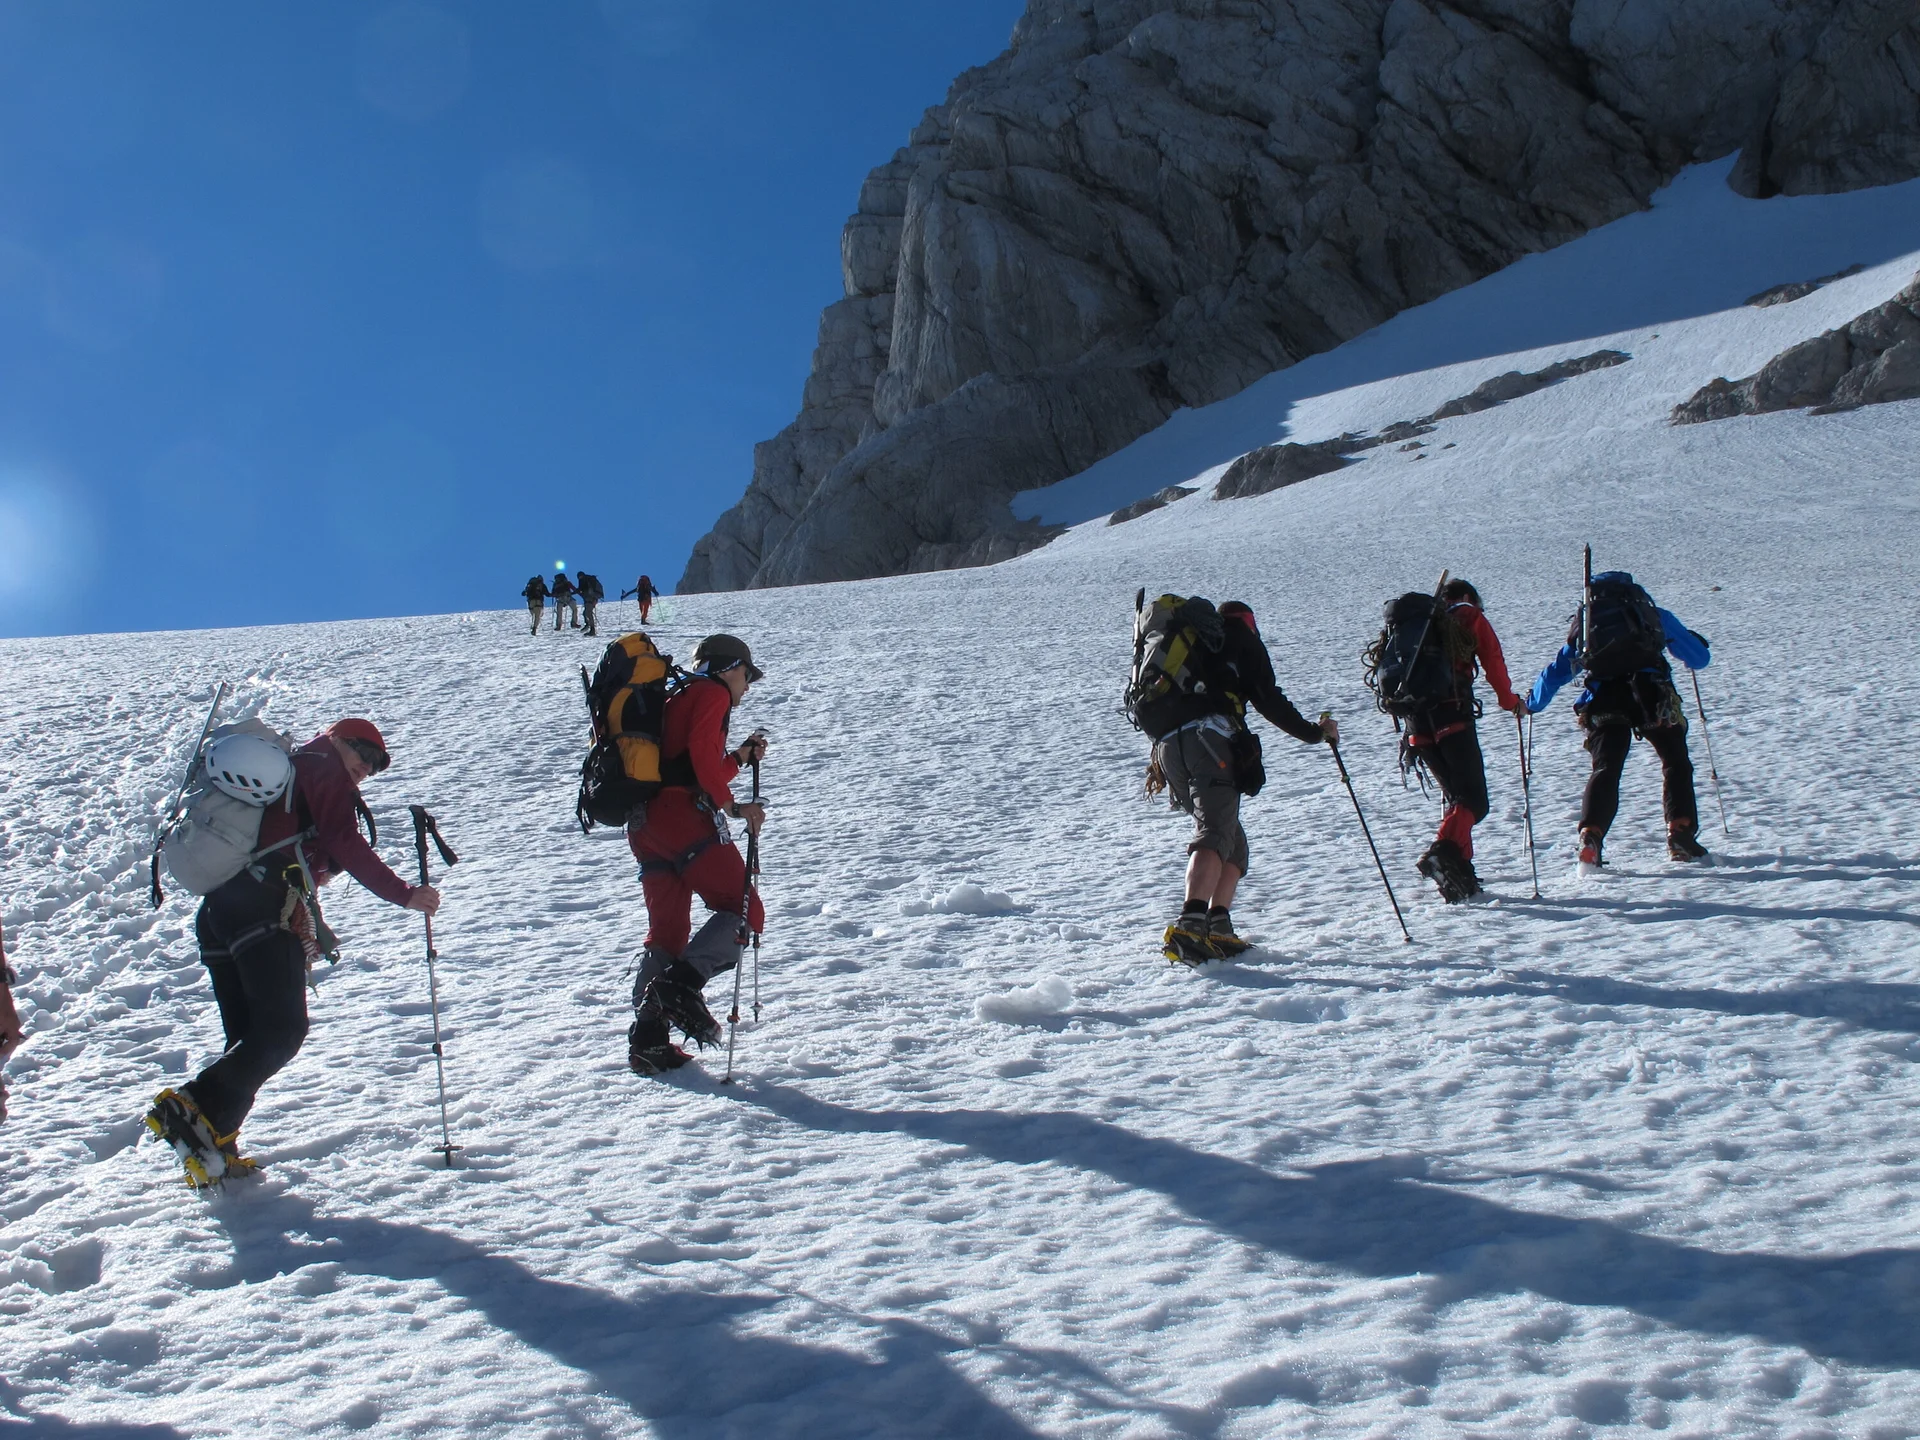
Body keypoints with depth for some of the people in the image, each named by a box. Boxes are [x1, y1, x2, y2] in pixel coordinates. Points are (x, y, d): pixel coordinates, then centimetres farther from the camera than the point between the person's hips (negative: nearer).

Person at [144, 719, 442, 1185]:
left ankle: (214, 1152, 1)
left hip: (217, 910, 9)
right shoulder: (325, 767, 8)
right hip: (266, 908, -9)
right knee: (283, 1029, -11)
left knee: (249, 1037, 8)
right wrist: (403, 894, -9)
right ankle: (196, 1108, -23)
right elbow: (344, 845, -6)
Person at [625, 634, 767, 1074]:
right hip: (682, 815, -9)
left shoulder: (679, 699, 32)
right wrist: (732, 806, -9)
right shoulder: (711, 693, 5)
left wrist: (740, 757, 29)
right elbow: (701, 753, -13)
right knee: (743, 910, -7)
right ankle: (681, 985, -24)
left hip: (644, 821, 9)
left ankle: (648, 1037, 3)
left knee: (667, 930, 10)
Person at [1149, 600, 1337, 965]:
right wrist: (1314, 733, 20)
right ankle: (1190, 924, -41)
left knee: (1232, 838, 16)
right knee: (1216, 833, -20)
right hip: (1208, 737, -7)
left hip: (1167, 744, 7)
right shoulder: (1241, 640, 19)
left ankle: (1218, 929, 1)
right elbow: (1269, 700, 10)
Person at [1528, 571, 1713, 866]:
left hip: (1605, 700, 1)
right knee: (1676, 764, 16)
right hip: (1651, 695, -1)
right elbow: (1698, 659, 28)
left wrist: (1531, 703, 46)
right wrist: (1698, 645, 52)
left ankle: (1590, 839, -14)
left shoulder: (1584, 623, 27)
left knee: (1605, 771, 5)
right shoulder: (1654, 615, 23)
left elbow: (1556, 671, 31)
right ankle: (1681, 835, 7)